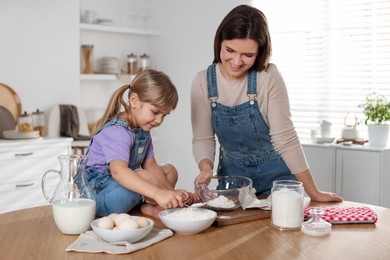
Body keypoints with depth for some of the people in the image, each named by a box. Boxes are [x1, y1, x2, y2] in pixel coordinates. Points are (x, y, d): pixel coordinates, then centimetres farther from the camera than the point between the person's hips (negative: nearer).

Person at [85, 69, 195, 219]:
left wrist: (172, 192, -10)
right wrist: (158, 193, -52)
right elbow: (118, 171, -41)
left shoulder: (142, 130, 7)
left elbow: (150, 165, 5)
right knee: (145, 177, -34)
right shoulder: (117, 132, -25)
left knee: (170, 170, 10)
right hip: (97, 193, -10)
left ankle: (151, 207, -12)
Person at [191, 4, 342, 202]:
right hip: (231, 177, 2)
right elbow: (202, 139, -7)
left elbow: (285, 139, -16)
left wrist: (313, 192, -15)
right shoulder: (202, 82, -11)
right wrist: (206, 168, -27)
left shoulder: (269, 77, -19)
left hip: (274, 177, -2)